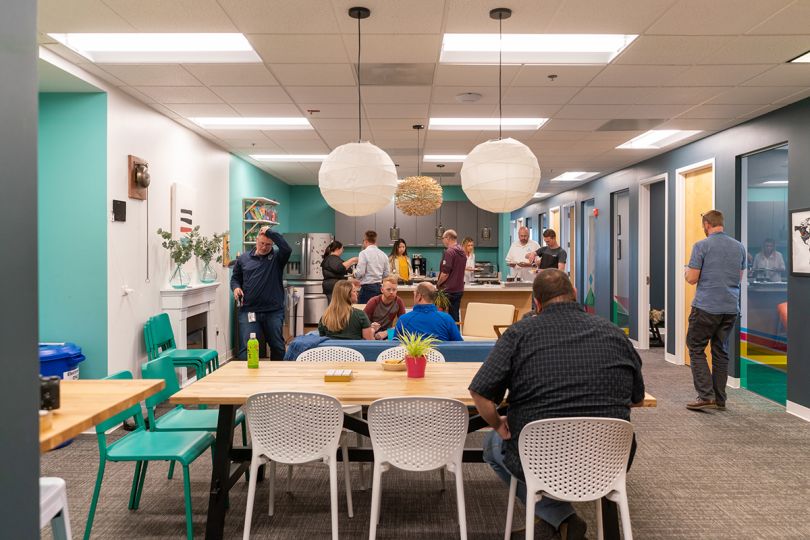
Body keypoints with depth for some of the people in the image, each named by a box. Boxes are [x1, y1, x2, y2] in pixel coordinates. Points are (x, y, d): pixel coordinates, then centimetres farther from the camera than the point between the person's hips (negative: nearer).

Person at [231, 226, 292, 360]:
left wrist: (270, 232, -17)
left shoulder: (277, 258, 1)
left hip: (274, 311, 0)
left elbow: (287, 249, -20)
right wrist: (236, 287, -4)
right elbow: (235, 278, 18)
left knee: (278, 347, 12)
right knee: (246, 348, -5)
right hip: (248, 311, 0)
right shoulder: (243, 258, 8)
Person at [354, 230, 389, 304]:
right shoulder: (383, 254, 8)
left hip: (367, 287, -6)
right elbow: (386, 274, 11)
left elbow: (360, 273, -13)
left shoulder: (364, 253, -8)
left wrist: (355, 272, 7)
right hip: (379, 287, 6)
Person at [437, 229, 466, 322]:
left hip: (449, 291, -8)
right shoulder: (462, 252, 11)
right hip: (459, 289, 8)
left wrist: (438, 284, -3)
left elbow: (445, 273, -19)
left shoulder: (449, 252, -16)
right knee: (455, 317, 12)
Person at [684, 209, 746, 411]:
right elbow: (739, 277, 18)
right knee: (721, 352, 12)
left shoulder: (701, 246, -9)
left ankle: (706, 396, -5)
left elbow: (692, 279, -10)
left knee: (696, 349, 3)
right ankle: (720, 400, 16)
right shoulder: (739, 247, 9)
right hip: (731, 308, 6)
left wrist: (686, 271, 11)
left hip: (706, 307, -6)